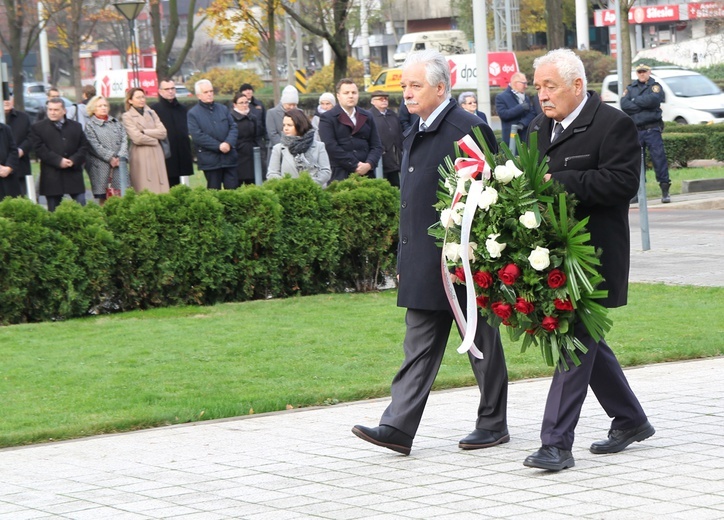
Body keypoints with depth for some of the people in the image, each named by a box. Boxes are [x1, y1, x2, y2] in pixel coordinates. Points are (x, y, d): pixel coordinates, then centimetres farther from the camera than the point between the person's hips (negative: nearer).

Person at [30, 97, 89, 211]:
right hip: (52, 177, -2)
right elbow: (40, 149, -6)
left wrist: (74, 160, -10)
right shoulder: (38, 128, 4)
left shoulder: (76, 127, 14)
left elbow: (84, 147, 9)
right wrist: (59, 161, -16)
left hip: (74, 174, 2)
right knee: (54, 210, 2)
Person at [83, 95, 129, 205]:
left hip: (119, 163, 4)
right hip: (101, 165, -4)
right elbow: (95, 146, -6)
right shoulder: (90, 125, 3)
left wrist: (121, 157, -7)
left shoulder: (116, 122, 19)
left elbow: (124, 140, 10)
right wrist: (110, 158, -12)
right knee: (103, 197, -3)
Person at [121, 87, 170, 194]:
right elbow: (137, 138, -11)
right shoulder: (127, 116, 1)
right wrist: (154, 140, -1)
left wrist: (144, 132, -6)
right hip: (141, 157, -5)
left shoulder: (151, 113, 15)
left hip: (156, 155, 5)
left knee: (160, 190, -1)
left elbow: (163, 132, 3)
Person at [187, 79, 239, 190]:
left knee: (233, 189, 2)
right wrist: (219, 146, -15)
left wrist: (228, 143, -13)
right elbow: (197, 136, -11)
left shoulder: (223, 109, 13)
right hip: (210, 160, -4)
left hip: (229, 157, 4)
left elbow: (233, 127, 8)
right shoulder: (193, 113, -1)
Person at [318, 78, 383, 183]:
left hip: (366, 174, 4)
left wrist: (369, 164, -7)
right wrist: (355, 166, -11)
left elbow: (376, 146, 13)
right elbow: (331, 147, -8)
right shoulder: (327, 118, 3)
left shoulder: (367, 117, 18)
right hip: (340, 177, -4)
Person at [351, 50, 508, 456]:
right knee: (420, 346, 6)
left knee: (482, 344, 5)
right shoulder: (416, 135, 14)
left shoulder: (469, 130, -13)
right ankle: (399, 427, 3)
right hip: (423, 265, 8)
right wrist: (405, 262, 18)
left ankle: (493, 425, 15)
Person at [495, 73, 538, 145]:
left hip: (527, 137, 5)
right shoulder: (501, 97, -2)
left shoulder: (527, 97, 14)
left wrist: (523, 123, -16)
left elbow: (533, 114, 4)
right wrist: (521, 107, -19)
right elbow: (503, 114, -15)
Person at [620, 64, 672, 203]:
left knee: (659, 158, -8)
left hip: (652, 130, -3)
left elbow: (653, 100, -16)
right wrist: (643, 106, -10)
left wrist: (635, 100, -4)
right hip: (635, 130, 3)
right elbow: (624, 105, -3)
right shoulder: (630, 88, 14)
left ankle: (665, 191, -7)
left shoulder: (655, 87, 5)